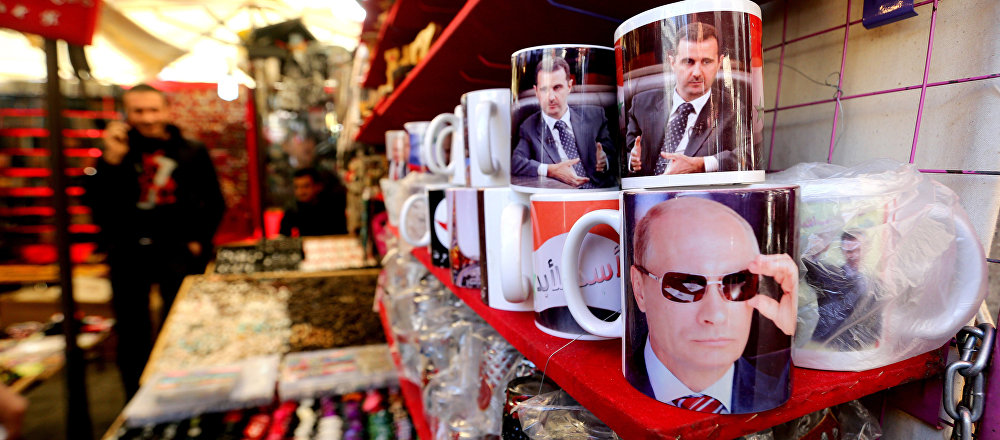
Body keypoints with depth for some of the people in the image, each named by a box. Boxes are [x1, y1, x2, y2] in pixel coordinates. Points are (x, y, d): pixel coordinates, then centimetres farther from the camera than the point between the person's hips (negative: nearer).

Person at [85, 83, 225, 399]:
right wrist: (111, 159, -11)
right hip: (128, 254, 2)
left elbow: (215, 203, 6)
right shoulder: (118, 152, 7)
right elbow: (97, 205, -3)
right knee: (131, 334, 10)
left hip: (178, 251, -2)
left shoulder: (191, 153, 3)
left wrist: (198, 240, -1)